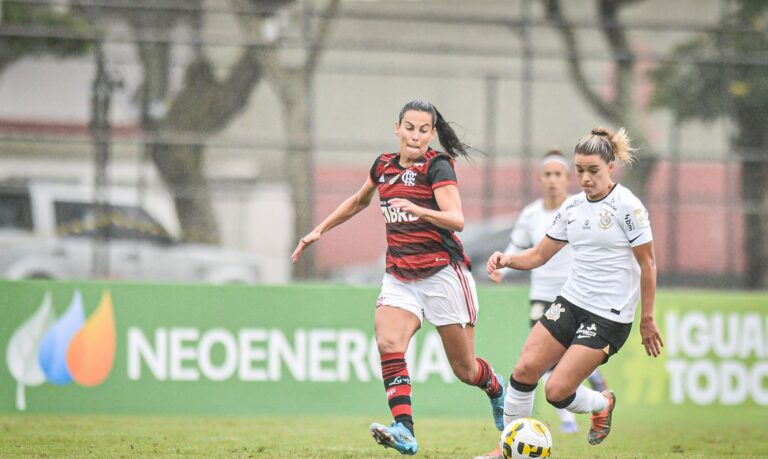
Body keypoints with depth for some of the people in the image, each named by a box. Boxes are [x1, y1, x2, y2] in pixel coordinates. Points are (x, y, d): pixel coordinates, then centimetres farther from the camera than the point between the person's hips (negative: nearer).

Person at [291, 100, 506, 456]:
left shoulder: (438, 166, -9)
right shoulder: (384, 166, 8)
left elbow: (457, 219, -21)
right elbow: (359, 201, 29)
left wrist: (419, 210, -38)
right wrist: (319, 230, 27)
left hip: (443, 274, -5)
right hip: (399, 276, 5)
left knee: (464, 369, 4)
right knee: (388, 342, -24)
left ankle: (496, 388, 40)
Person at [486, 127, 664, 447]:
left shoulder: (627, 206, -11)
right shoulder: (572, 207, 8)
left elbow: (647, 264, -6)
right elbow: (540, 255, 14)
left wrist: (647, 319, -5)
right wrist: (507, 260, -6)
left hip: (610, 316, -6)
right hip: (571, 302, 6)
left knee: (557, 391, -12)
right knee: (525, 369, -10)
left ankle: (602, 404, 21)